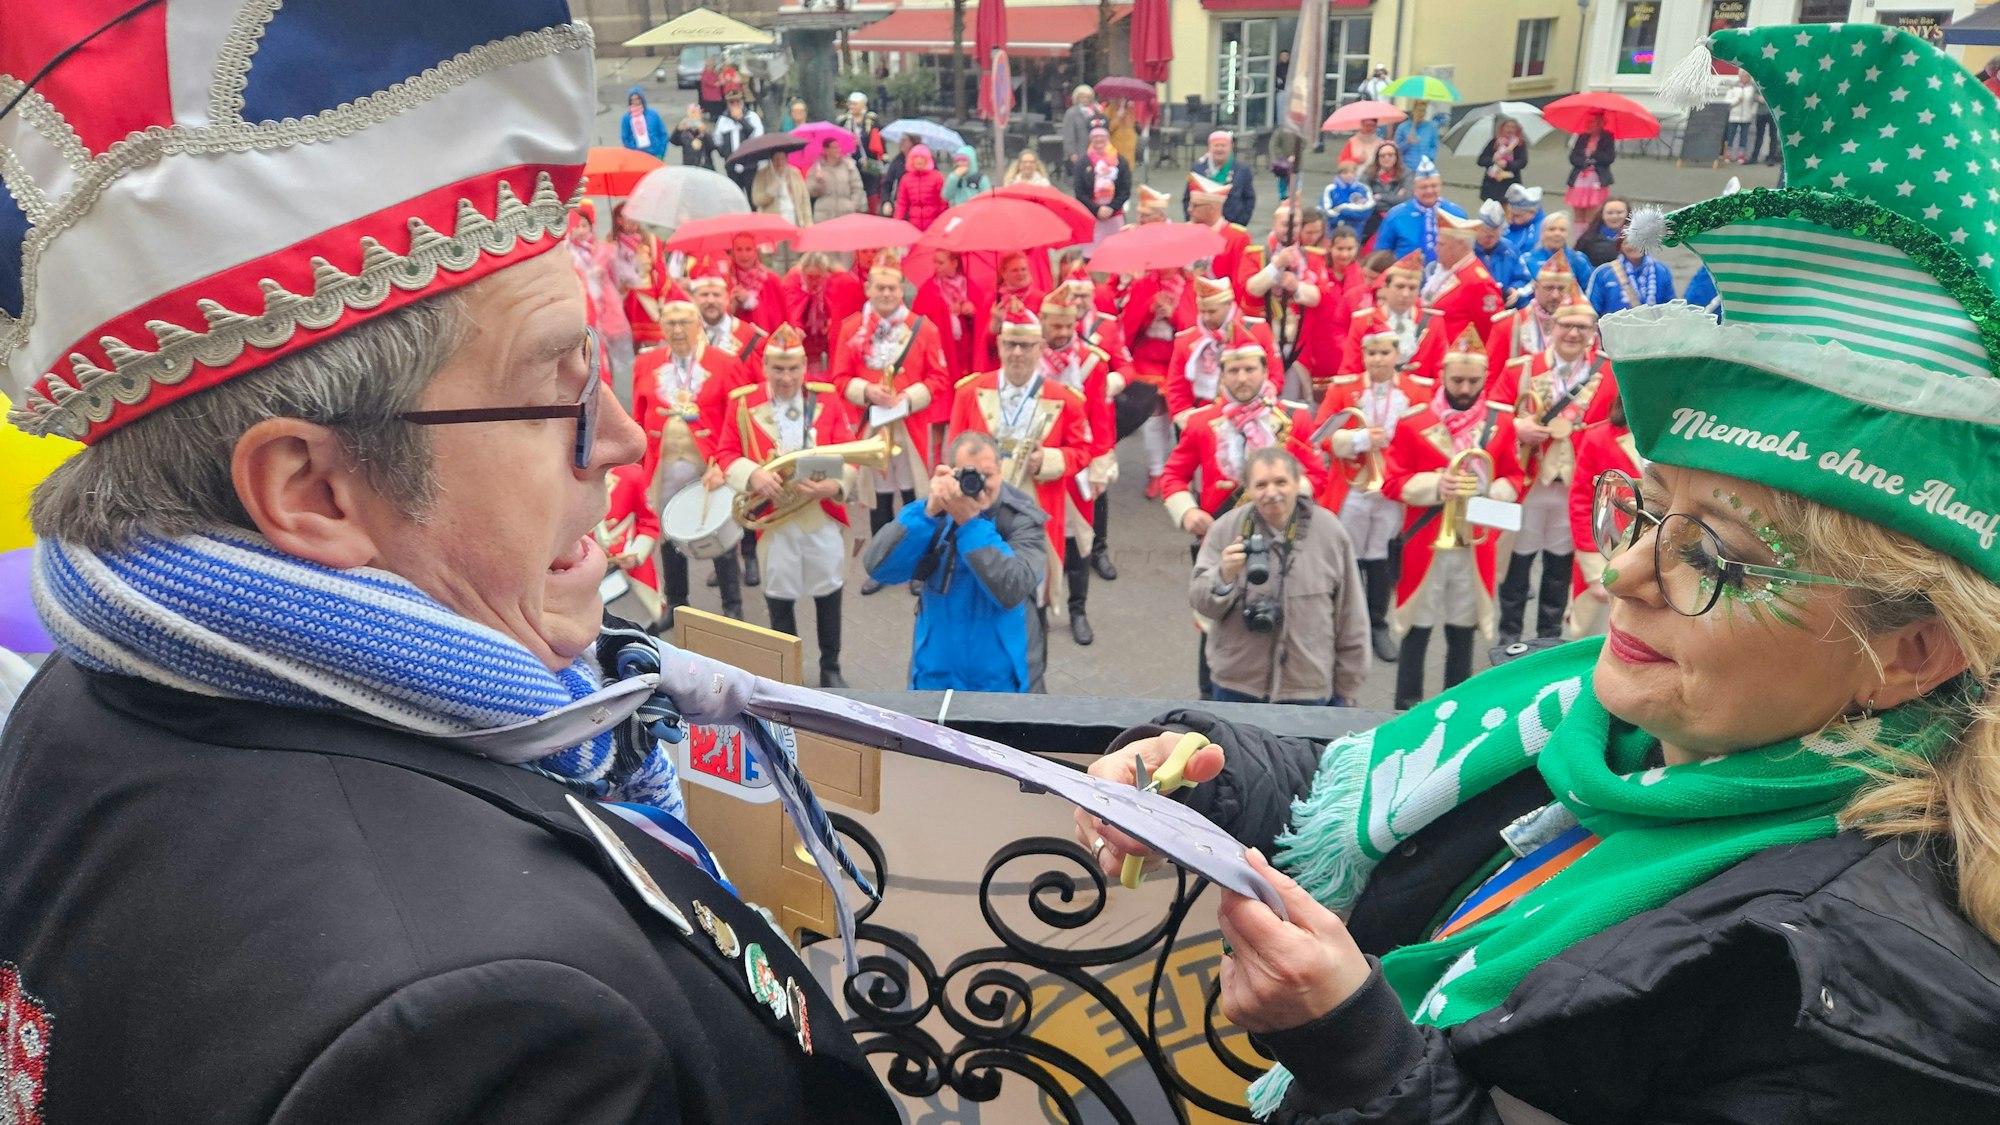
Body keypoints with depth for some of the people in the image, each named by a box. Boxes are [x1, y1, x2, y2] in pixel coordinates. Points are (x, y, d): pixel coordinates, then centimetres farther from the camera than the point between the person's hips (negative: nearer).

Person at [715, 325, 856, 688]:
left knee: (828, 593, 11)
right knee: (779, 597, 10)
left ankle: (830, 668, 28)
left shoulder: (828, 399, -2)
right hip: (772, 517, 0)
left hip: (824, 514, 1)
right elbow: (726, 453, -2)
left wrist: (834, 485, -24)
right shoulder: (743, 402, -3)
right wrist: (754, 475, -22)